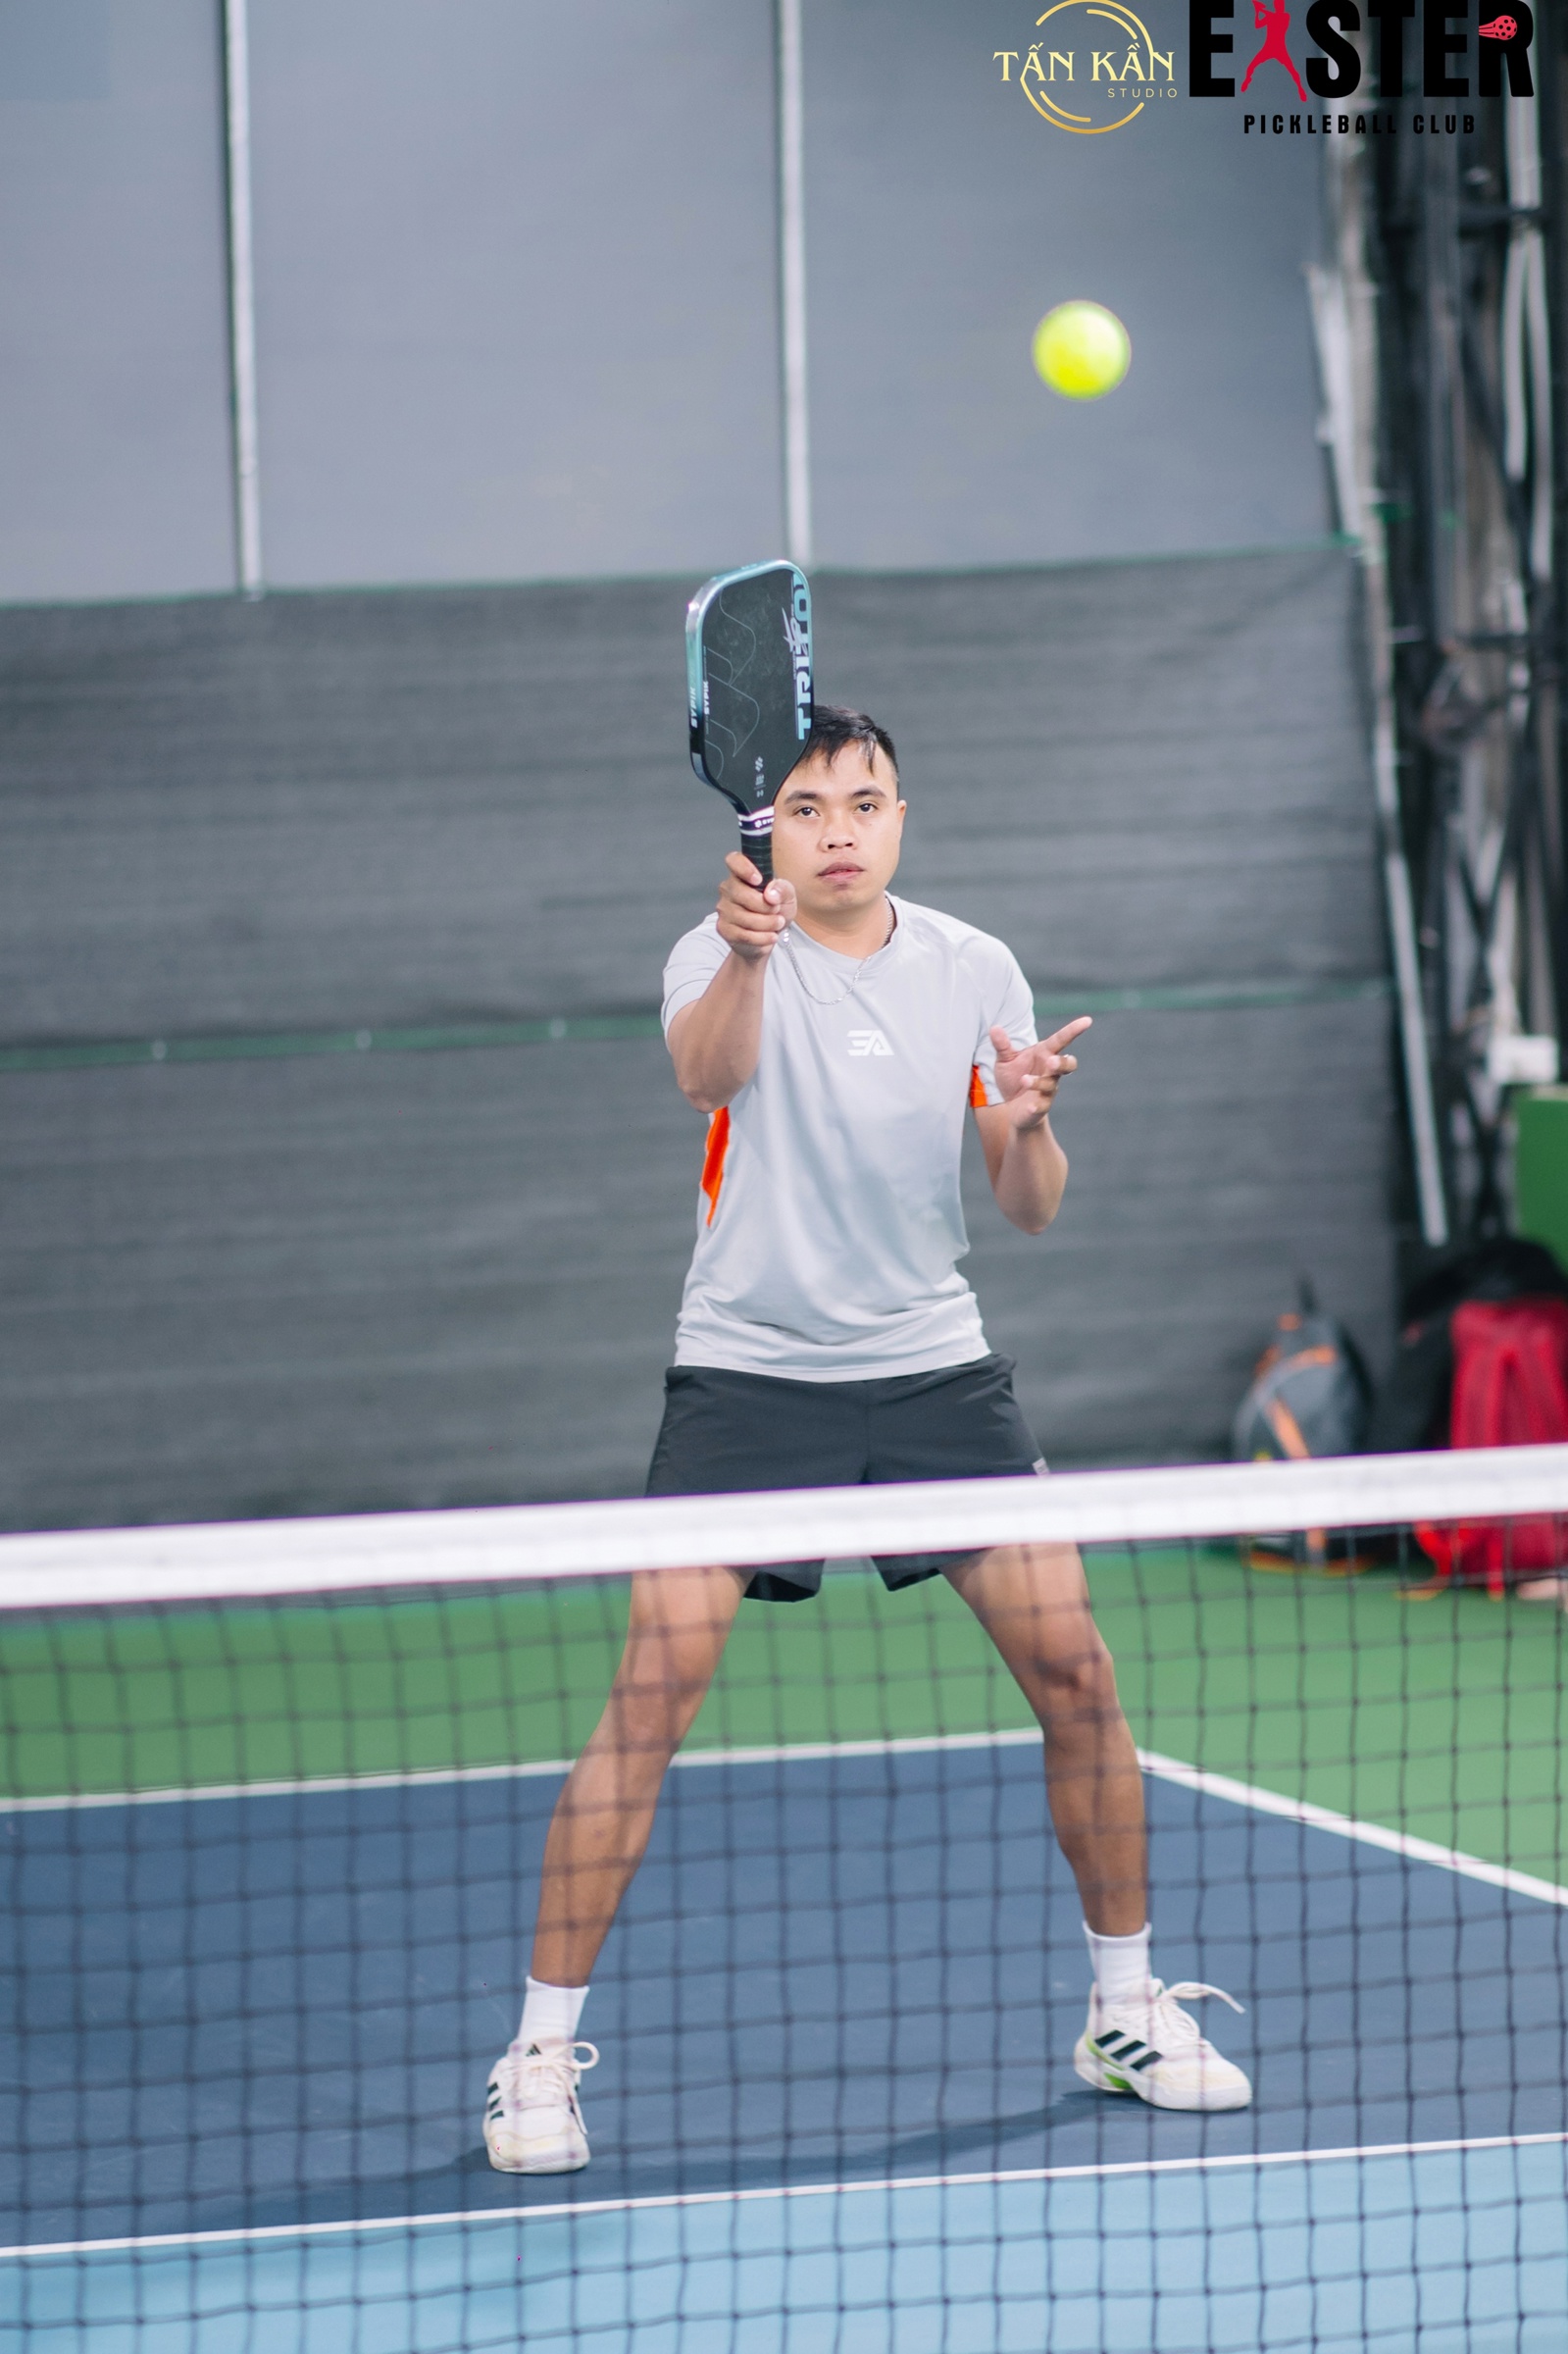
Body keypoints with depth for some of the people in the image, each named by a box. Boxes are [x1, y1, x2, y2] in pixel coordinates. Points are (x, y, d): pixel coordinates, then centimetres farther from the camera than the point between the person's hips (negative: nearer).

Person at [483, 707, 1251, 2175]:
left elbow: (1029, 1214, 4)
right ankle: (542, 2049, -6)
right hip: (746, 1374, -3)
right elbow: (705, 1073, -31)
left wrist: (1028, 1126, -19)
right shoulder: (723, 960, -7)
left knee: (1073, 1669, -2)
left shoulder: (975, 971, 3)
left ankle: (1127, 2010, 16)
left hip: (932, 1366, 3)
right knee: (654, 1688, -14)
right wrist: (745, 954, -53)